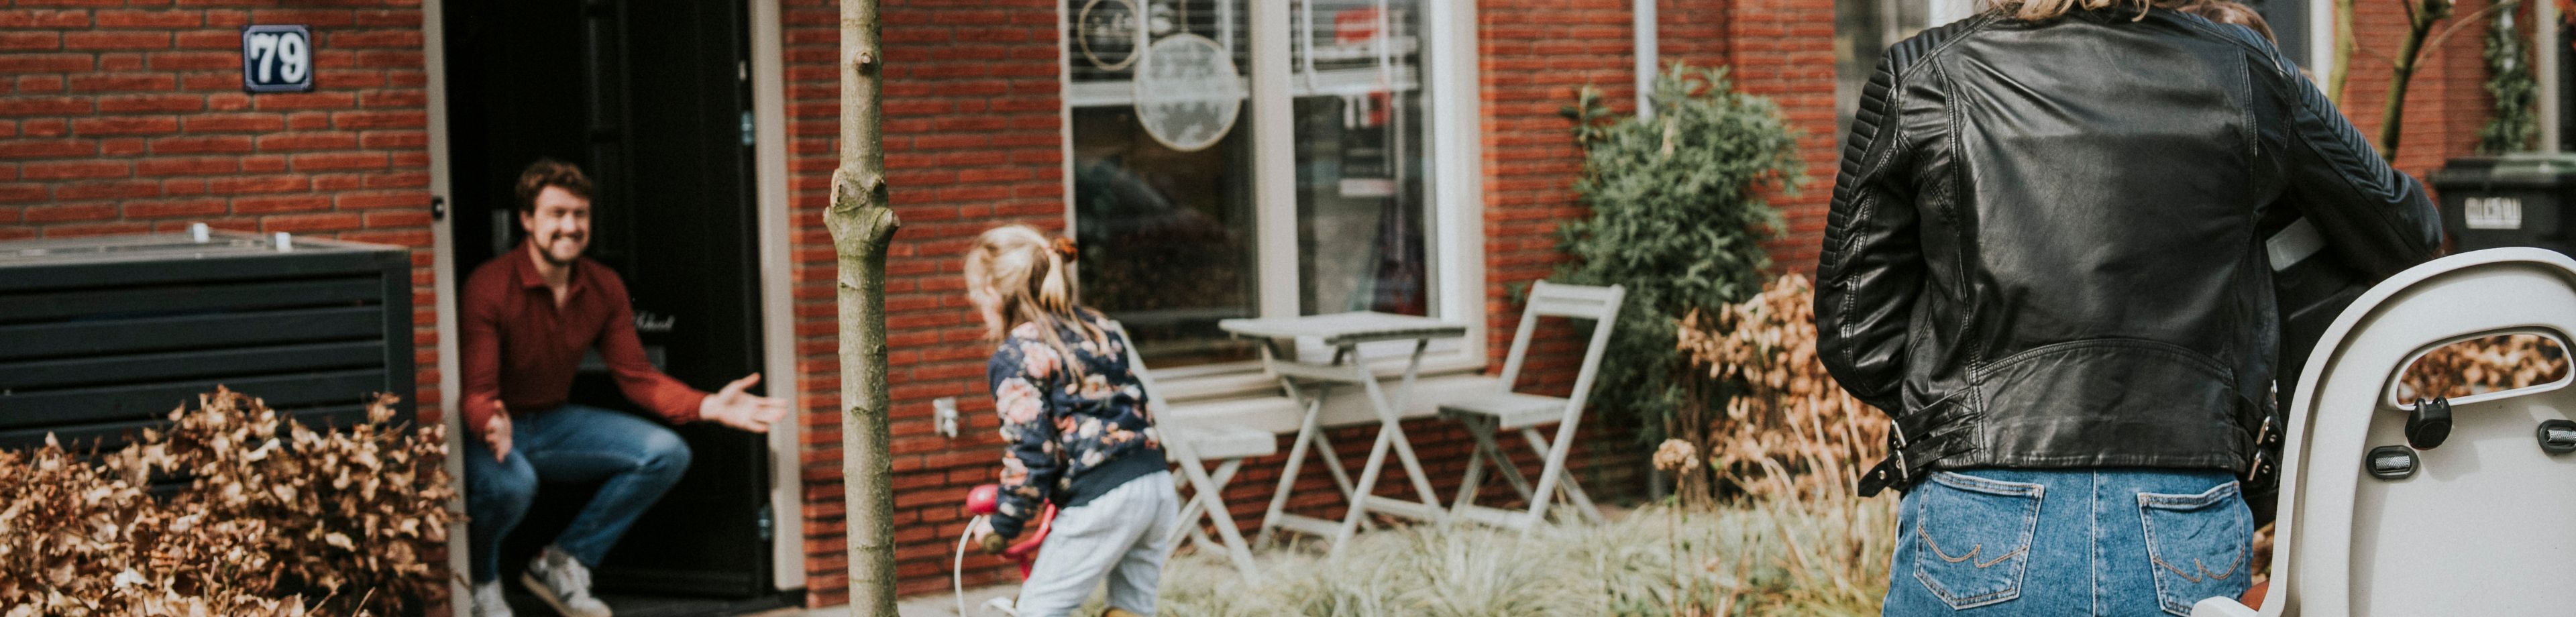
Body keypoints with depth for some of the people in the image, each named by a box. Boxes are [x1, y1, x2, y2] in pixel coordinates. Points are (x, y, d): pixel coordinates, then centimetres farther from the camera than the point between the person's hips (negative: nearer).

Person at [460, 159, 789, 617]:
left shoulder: (604, 289, -1)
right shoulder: (489, 288, -21)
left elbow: (637, 377, 0)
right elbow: (476, 392, -23)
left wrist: (712, 407, -16)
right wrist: (493, 426, -49)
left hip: (553, 424, 7)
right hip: (493, 430, -6)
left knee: (667, 454, -11)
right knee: (510, 483, -40)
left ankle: (562, 563, 1)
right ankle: (479, 580, -4)